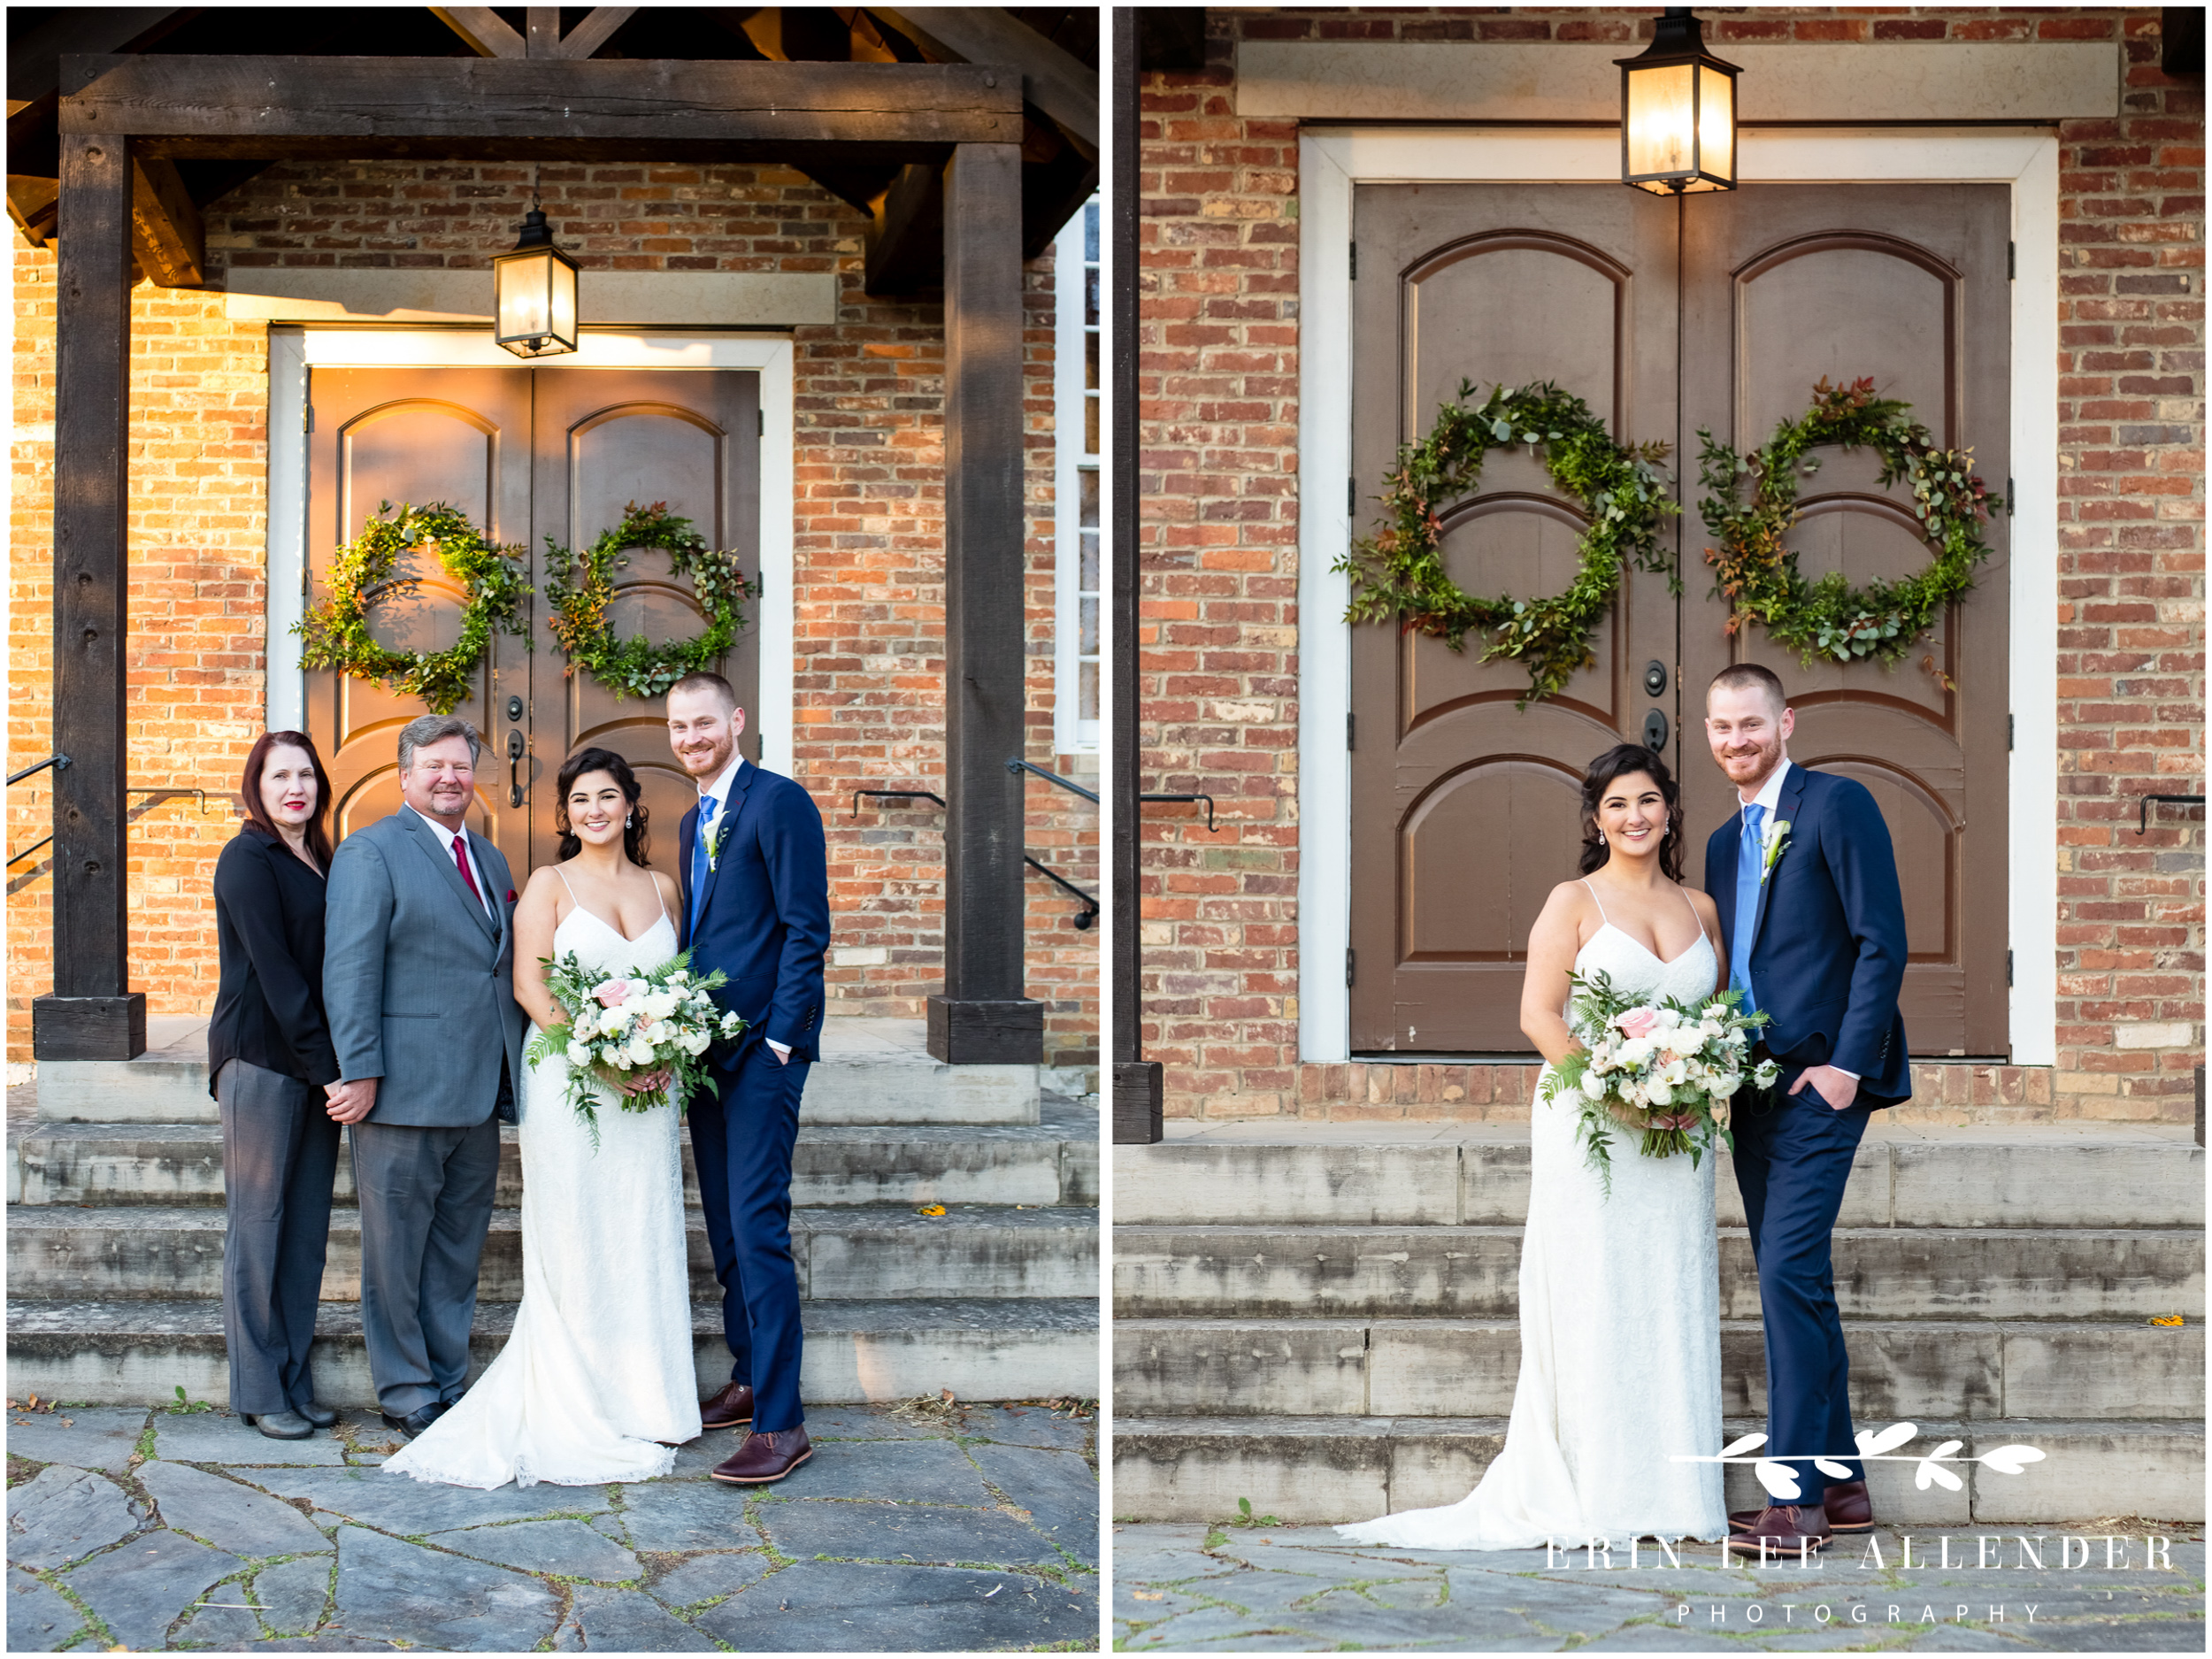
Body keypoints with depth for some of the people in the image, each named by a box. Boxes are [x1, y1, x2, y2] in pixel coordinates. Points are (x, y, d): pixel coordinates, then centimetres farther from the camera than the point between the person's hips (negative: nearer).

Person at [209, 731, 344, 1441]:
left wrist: (337, 1064, 3)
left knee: (306, 1225, 9)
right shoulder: (248, 859, -8)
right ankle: (259, 1390, 7)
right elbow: (274, 970, -15)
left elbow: (330, 963, 12)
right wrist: (326, 1065, -17)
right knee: (258, 1222, 0)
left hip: (316, 1063, 7)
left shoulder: (318, 861, 15)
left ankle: (294, 1380, 16)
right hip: (260, 1060, -7)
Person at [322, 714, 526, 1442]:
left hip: (477, 1096, 7)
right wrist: (360, 1071, -17)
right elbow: (350, 969, -11)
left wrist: (514, 1075, 13)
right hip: (404, 1094, -7)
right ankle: (406, 1395, 12)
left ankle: (448, 1387, 22)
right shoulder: (370, 851, -5)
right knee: (398, 1252, 3)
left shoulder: (490, 859, 18)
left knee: (458, 1253, 13)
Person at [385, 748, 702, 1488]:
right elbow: (531, 985, -7)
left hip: (648, 1089, 4)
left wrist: (665, 1058, -5)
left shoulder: (661, 888, 12)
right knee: (574, 1247, -1)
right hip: (569, 1085, -4)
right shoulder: (549, 885, 1)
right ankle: (580, 1411, 5)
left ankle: (644, 1404, 15)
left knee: (643, 1243, 6)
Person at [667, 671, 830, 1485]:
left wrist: (779, 1037, -17)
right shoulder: (693, 821, 18)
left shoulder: (779, 802, -9)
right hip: (704, 1049, 9)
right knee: (725, 1229, 13)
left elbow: (806, 929, -13)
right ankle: (749, 1380, 23)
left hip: (761, 1049, -9)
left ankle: (780, 1422, -10)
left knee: (757, 1230, -12)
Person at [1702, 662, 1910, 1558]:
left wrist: (1847, 1064, -16)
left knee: (1790, 1274, -14)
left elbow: (1882, 940, -11)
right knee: (1796, 1284, 10)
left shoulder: (1837, 805, -5)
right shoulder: (1725, 843, 19)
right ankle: (1839, 1484, 18)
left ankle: (1795, 1498, -11)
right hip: (1752, 1089, 8)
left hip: (1818, 1081, -8)